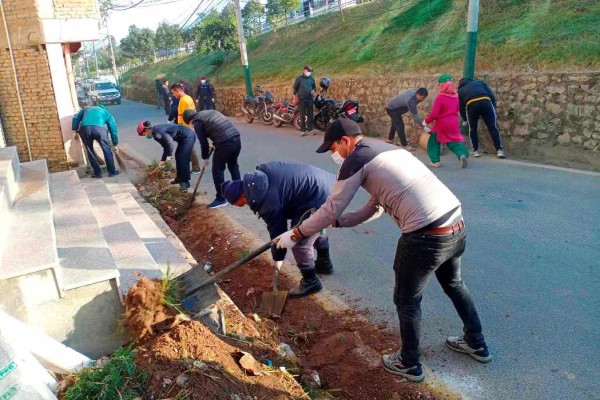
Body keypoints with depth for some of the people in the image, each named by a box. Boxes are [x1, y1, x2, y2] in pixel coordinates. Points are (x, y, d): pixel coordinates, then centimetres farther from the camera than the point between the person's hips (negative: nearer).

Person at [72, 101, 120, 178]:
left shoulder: (87, 109, 38)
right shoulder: (107, 113, 33)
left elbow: (76, 118, 25)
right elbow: (113, 129, 32)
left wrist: (75, 130, 23)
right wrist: (115, 144, 36)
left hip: (84, 128, 2)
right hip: (99, 128, -2)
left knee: (90, 151, 17)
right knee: (107, 150, 15)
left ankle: (97, 173, 22)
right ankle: (112, 171, 21)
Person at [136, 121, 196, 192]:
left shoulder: (156, 132, -18)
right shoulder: (155, 132, 11)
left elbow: (170, 141, -28)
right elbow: (166, 146, 15)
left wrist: (169, 155, -20)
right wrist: (163, 160, 14)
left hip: (188, 136, -10)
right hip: (183, 138, 10)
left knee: (183, 158, -11)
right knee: (178, 156, 16)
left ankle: (185, 182, -6)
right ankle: (179, 178, 28)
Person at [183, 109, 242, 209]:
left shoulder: (197, 122, 4)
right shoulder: (211, 111, 26)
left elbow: (203, 142, 3)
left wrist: (205, 158, 16)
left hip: (225, 143, -8)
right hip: (236, 138, 8)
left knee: (217, 170, 7)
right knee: (233, 166, 24)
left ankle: (221, 199, 14)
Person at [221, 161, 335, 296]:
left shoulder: (267, 203, -20)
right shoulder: (258, 175, 4)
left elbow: (277, 231, -8)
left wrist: (277, 258, 9)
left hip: (319, 198, -10)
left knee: (299, 242, 2)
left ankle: (310, 281, 21)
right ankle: (324, 263, 50)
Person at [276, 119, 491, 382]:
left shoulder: (356, 159, -4)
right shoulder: (387, 151, 23)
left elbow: (330, 209, -3)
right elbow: (374, 208, 27)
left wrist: (295, 235, 9)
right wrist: (337, 222, 27)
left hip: (426, 237, -9)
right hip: (457, 225, 9)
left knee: (406, 300, 15)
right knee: (453, 284, 33)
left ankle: (409, 364, 35)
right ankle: (476, 343, 51)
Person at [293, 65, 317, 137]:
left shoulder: (312, 79, 11)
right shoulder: (299, 78, 2)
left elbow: (314, 87, 21)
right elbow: (295, 88, 2)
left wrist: (314, 91, -3)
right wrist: (295, 98, -4)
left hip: (310, 99, 3)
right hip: (301, 99, -3)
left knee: (310, 115, 4)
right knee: (302, 115, -2)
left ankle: (310, 130, 12)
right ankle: (302, 130, 2)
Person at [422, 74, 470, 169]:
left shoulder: (440, 98, -16)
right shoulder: (455, 97, 5)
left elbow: (434, 114, -18)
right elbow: (456, 110, 17)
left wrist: (426, 121, -4)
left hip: (442, 124, -5)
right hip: (454, 124, 5)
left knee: (433, 142, 13)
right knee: (455, 141, 12)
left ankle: (435, 161, 11)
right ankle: (462, 154, -14)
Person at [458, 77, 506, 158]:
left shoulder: (460, 90, 32)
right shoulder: (479, 82, 33)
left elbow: (461, 107, 30)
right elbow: (492, 95, 20)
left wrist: (465, 120, 43)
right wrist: (493, 107, 25)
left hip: (471, 105, 0)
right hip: (485, 102, 1)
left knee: (472, 129, 19)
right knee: (493, 128, 7)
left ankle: (476, 151, 18)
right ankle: (499, 150, 2)